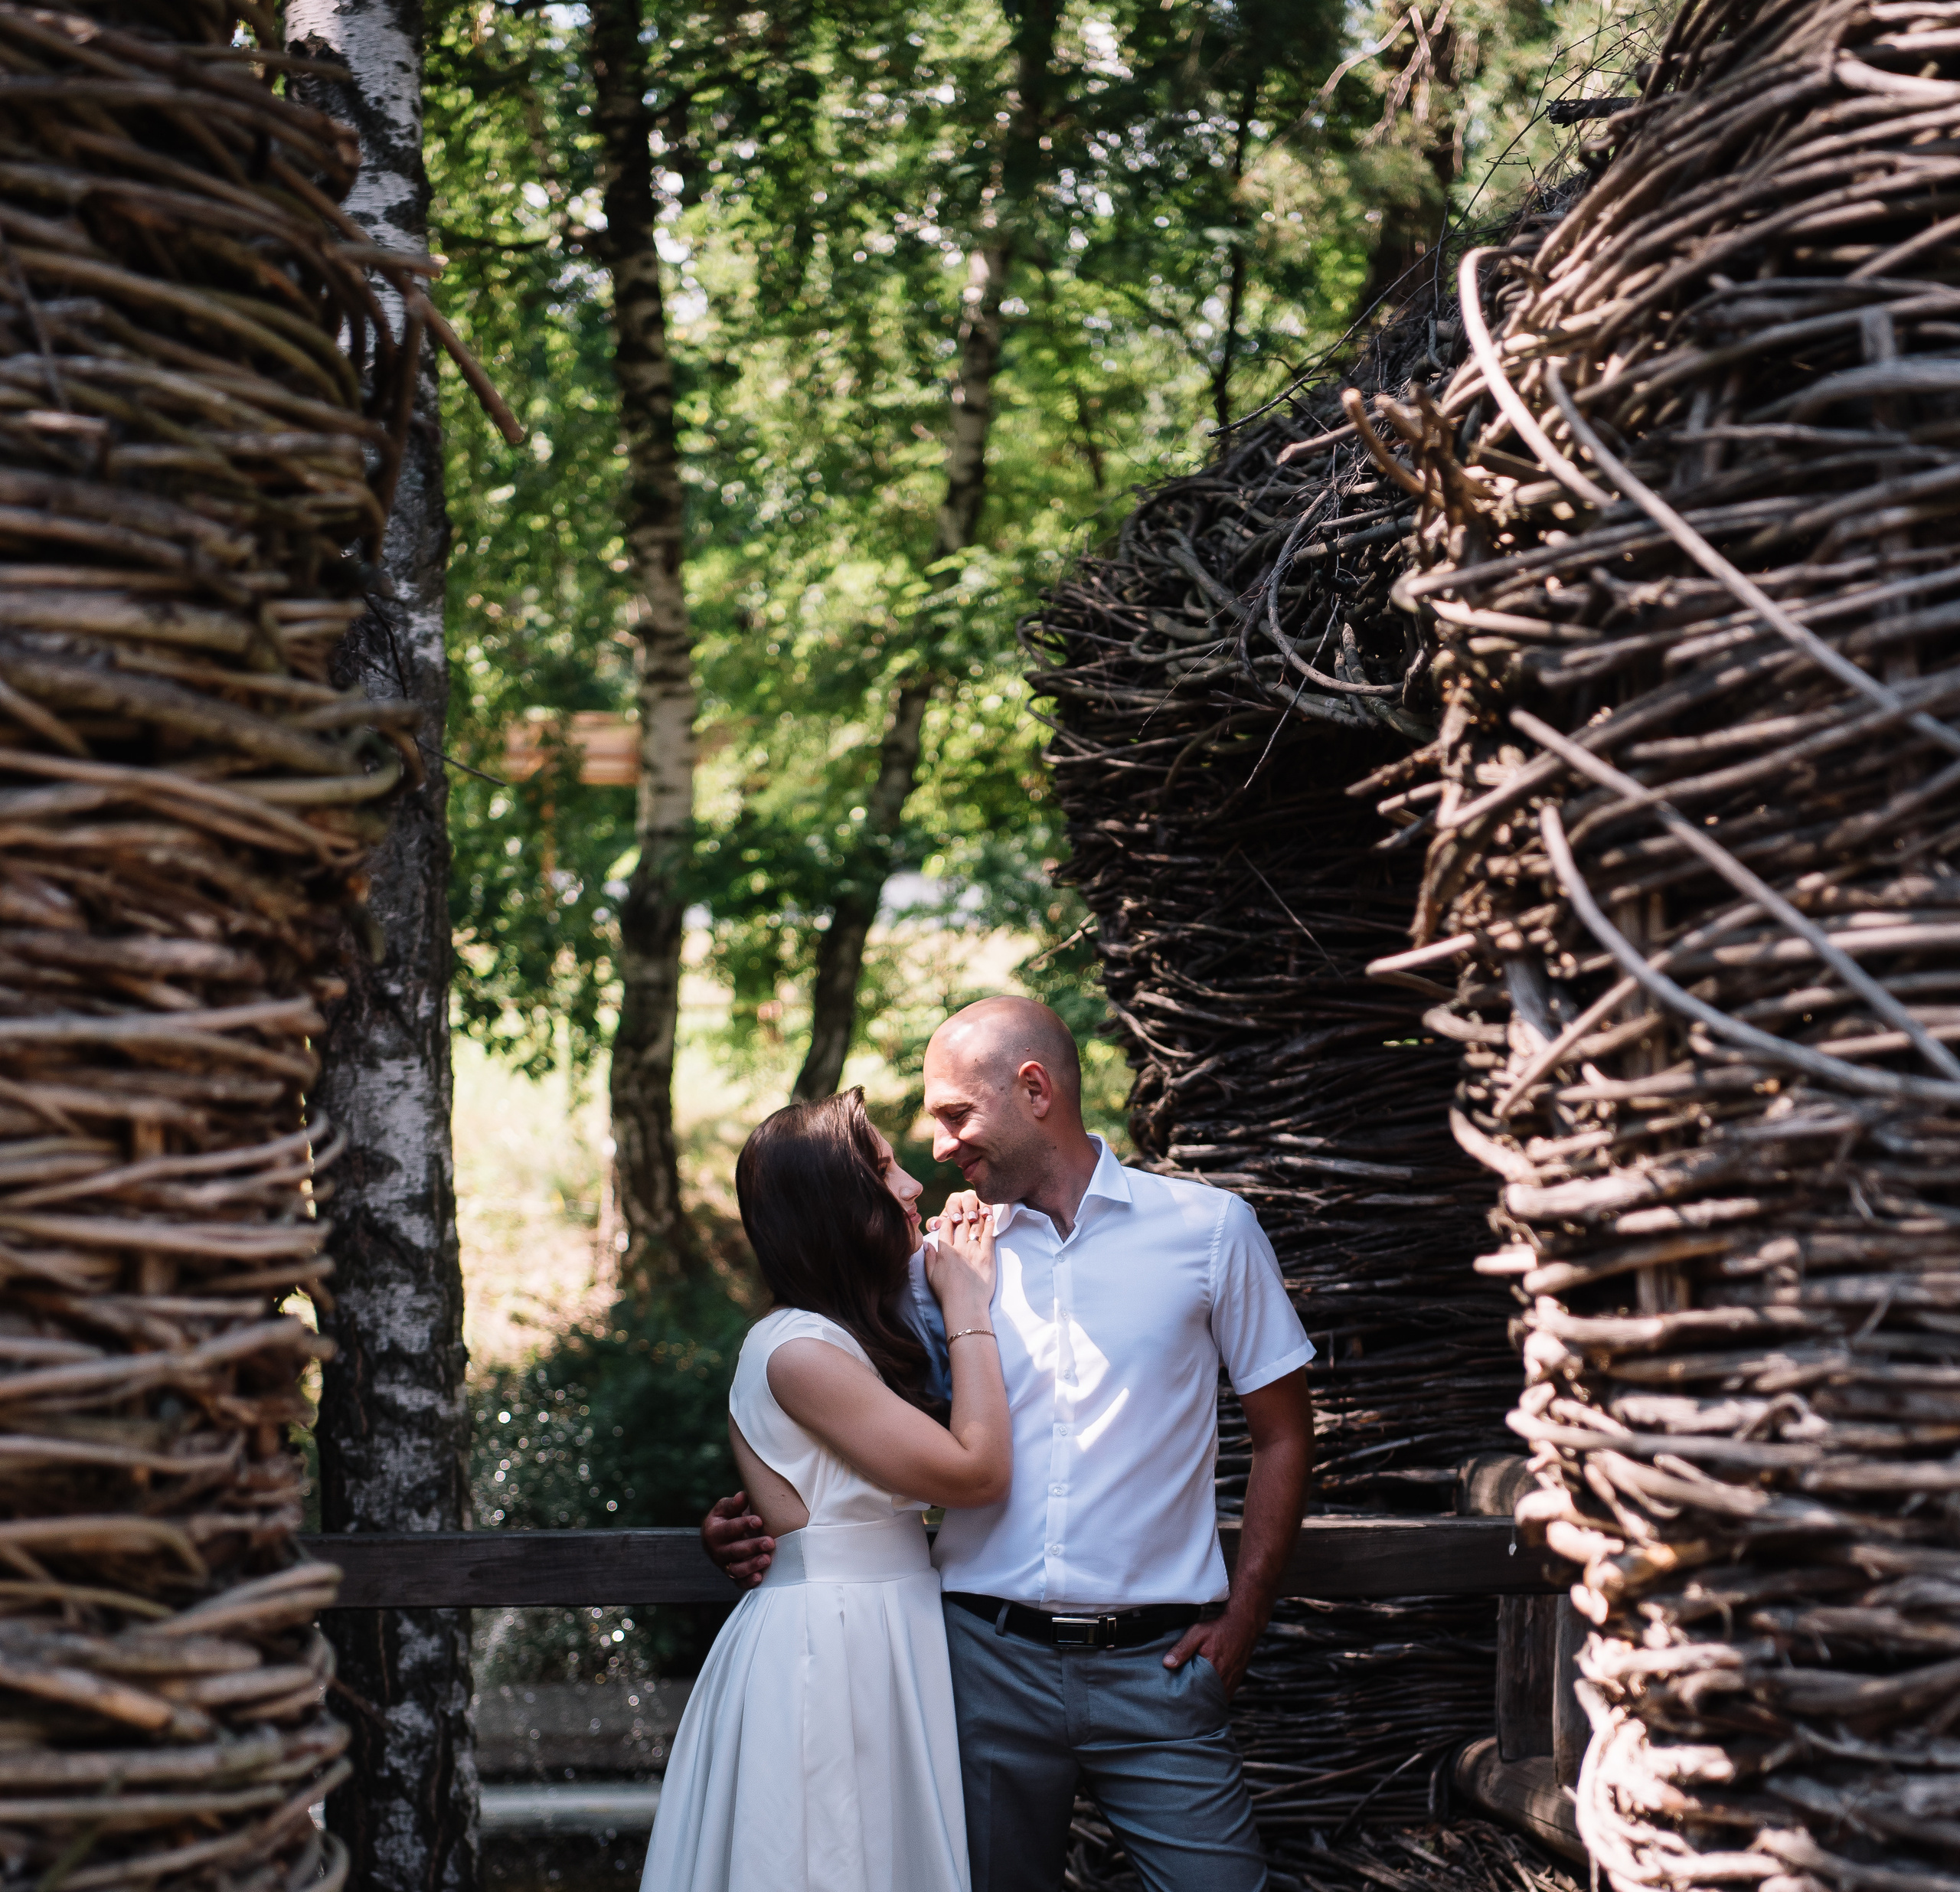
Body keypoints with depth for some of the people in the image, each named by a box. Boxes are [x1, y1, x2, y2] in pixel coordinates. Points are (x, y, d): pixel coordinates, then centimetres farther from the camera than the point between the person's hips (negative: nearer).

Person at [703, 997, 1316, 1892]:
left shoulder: (1208, 1230, 3)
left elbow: (1282, 1431, 7)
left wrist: (1243, 1614, -1)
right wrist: (759, 1522, -5)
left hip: (1152, 1662, -2)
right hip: (986, 1653, 2)